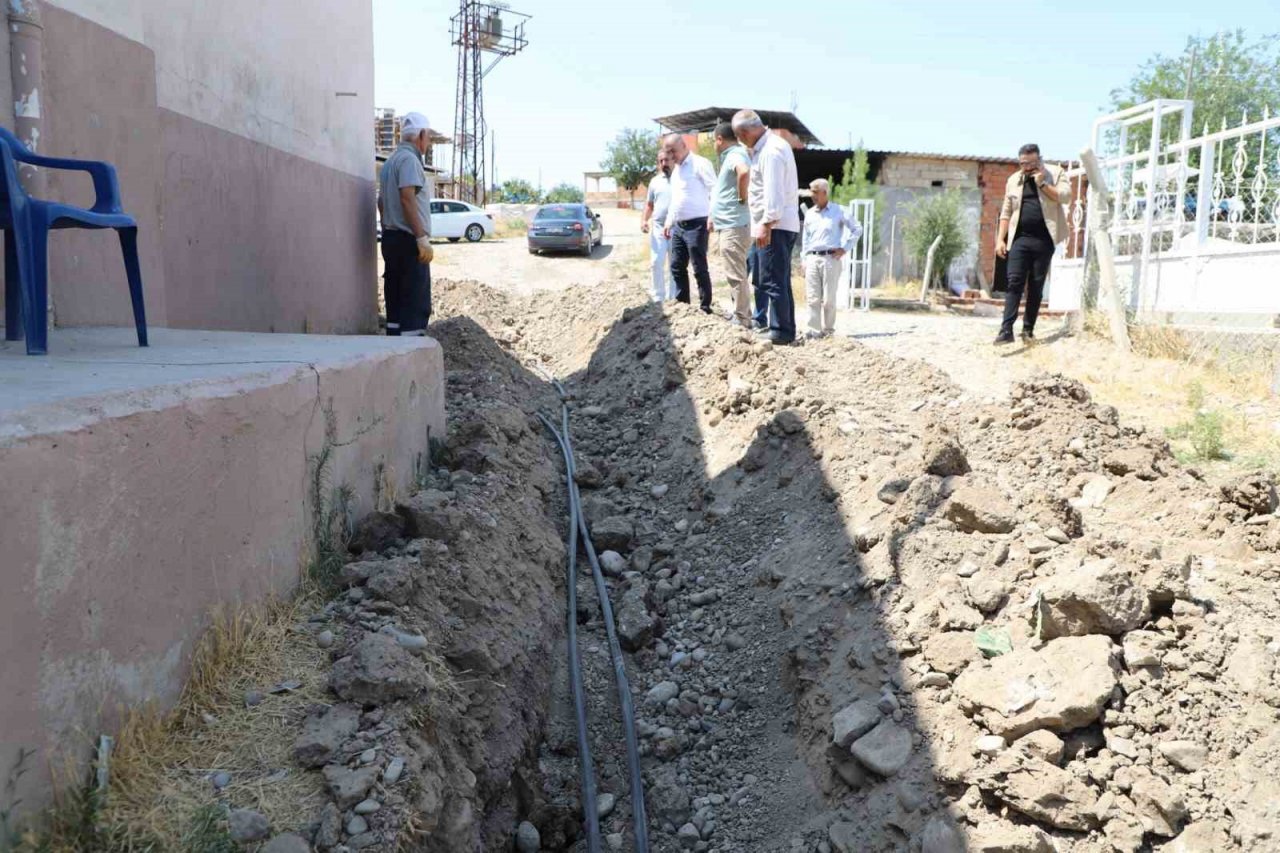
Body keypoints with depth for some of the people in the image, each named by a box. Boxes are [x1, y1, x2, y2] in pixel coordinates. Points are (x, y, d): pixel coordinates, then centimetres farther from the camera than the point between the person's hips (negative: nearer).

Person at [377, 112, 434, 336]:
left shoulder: (390, 161, 20)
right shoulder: (409, 159, -11)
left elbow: (382, 202, 24)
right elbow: (408, 198, -21)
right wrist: (422, 239, -23)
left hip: (391, 237, 10)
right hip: (408, 240, -10)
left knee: (396, 301, 11)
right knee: (417, 306, -10)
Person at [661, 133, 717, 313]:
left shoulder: (700, 164, -8)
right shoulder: (675, 170, 19)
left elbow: (715, 191, -13)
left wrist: (712, 215, -21)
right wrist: (668, 222, 23)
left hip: (696, 225, -9)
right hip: (678, 226, 9)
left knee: (699, 269, -5)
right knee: (677, 267, 12)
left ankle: (705, 307, 2)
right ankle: (682, 302, 23)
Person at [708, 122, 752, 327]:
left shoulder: (735, 155, -13)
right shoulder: (732, 155, 19)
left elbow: (744, 172, -37)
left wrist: (742, 197, -23)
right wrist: (714, 216, 21)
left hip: (733, 226, -11)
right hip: (728, 224, 11)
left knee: (736, 276, -7)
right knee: (735, 275, 16)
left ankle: (741, 320, -3)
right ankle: (740, 317, 24)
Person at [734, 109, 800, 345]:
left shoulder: (771, 151, -14)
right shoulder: (770, 144, 18)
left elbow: (773, 192, -22)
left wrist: (766, 224, -23)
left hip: (774, 225, -11)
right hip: (777, 225, 11)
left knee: (773, 281, -9)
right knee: (779, 280, 14)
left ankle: (781, 331, -6)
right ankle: (785, 328, 20)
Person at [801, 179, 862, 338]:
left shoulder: (839, 211, 3)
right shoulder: (809, 214, 15)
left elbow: (857, 229, 7)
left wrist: (845, 248, 0)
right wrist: (804, 261, 12)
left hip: (831, 258, -3)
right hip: (812, 258, 4)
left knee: (829, 298, -3)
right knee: (813, 297, -3)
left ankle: (828, 330, 7)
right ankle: (814, 330, -2)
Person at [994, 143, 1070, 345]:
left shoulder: (1055, 173, 4)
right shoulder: (1013, 180, 12)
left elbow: (1065, 197, -9)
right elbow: (1006, 212, 12)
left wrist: (1042, 183, -12)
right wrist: (1000, 239, 4)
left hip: (1044, 239, -1)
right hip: (1019, 239, 2)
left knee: (1036, 286, 3)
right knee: (1014, 283, -8)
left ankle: (1028, 329, 10)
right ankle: (1006, 330, -15)